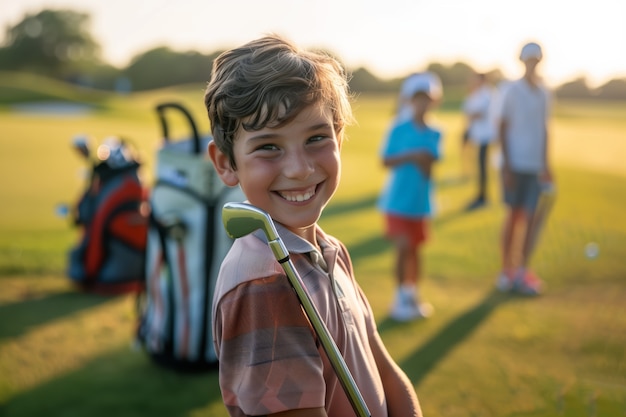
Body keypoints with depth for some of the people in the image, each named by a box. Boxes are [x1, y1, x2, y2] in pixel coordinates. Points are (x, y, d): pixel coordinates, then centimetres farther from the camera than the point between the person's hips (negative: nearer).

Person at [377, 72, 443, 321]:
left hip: (421, 202, 3)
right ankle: (400, 297, 6)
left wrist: (424, 161, -20)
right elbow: (386, 160, -6)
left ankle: (414, 295, 25)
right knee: (403, 247, -9)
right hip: (397, 200, -3)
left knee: (415, 248, 10)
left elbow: (429, 168, 0)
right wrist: (411, 156, -18)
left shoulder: (434, 134, 4)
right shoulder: (399, 128, -5)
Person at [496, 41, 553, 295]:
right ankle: (506, 270, 11)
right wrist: (506, 165, -10)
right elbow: (503, 128, -5)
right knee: (513, 215, 1)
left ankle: (522, 271, 8)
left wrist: (546, 164, 14)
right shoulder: (512, 91, -4)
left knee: (528, 217, 2)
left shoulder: (544, 93, 11)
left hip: (536, 165, 4)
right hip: (515, 163, -4)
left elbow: (544, 129, 17)